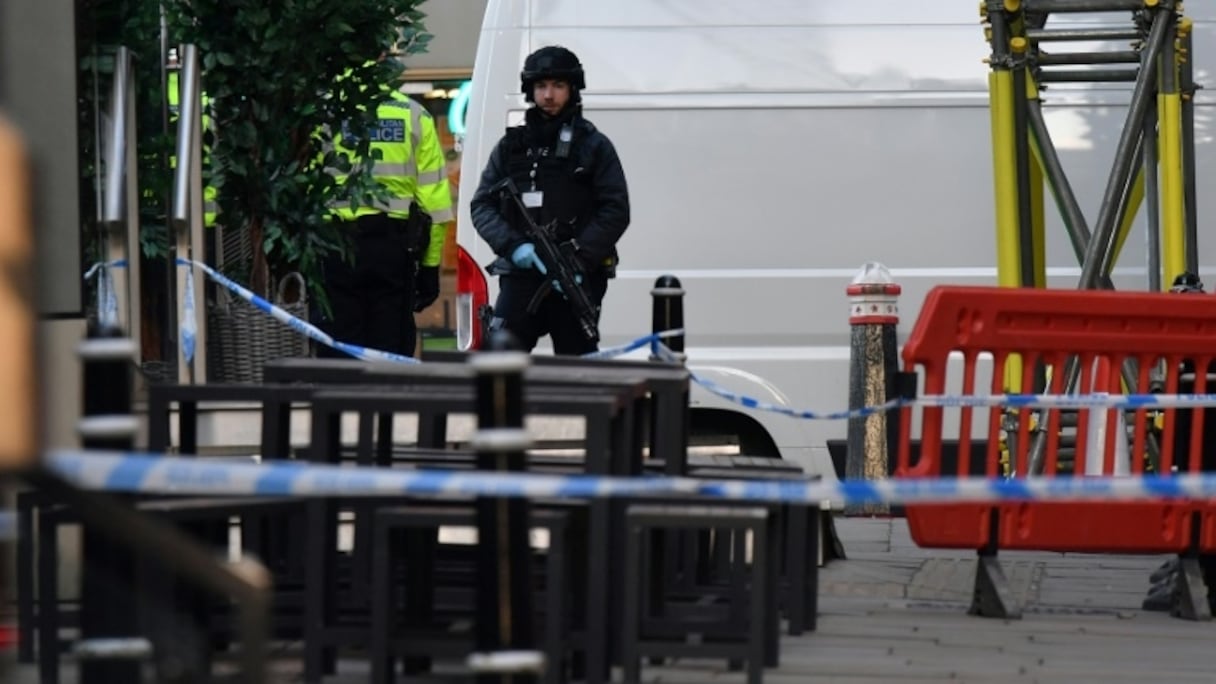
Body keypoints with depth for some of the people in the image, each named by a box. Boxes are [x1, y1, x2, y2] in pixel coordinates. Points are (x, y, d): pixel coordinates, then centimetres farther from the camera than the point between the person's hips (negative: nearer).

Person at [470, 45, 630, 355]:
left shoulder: (594, 146, 6)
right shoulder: (511, 147, 14)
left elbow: (616, 211, -2)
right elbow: (482, 205, 7)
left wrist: (580, 257, -15)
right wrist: (513, 245, -11)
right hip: (521, 277, 2)